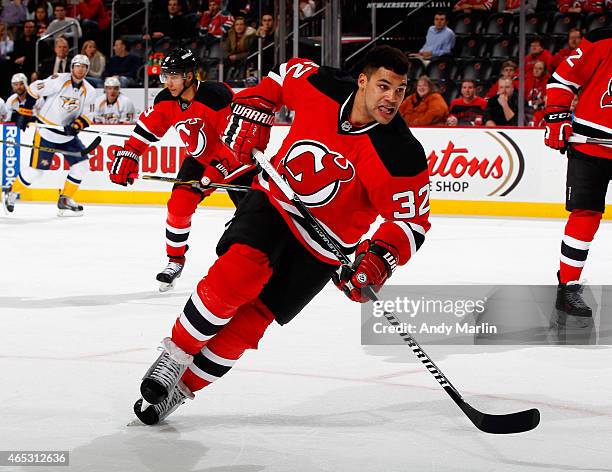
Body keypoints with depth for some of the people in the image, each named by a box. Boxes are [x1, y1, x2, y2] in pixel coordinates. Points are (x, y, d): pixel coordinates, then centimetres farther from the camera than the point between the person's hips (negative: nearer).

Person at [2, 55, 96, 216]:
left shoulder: (89, 91, -1)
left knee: (81, 164, -5)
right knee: (36, 169, -6)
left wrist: (76, 126, -20)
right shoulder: (59, 80, -17)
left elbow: (88, 116, 0)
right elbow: (33, 90, -12)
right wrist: (25, 114, -10)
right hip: (45, 133, -5)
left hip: (68, 135, 5)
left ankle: (65, 200, 8)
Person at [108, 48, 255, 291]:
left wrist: (217, 171, -30)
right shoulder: (167, 100, -12)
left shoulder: (217, 96, -32)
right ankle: (175, 261, 13)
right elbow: (147, 128, 0)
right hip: (201, 157, 5)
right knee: (179, 205, -6)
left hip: (233, 159, -5)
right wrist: (127, 156, -6)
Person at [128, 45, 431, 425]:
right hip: (274, 199, 1)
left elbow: (413, 221, -17)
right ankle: (175, 355, -9)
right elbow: (282, 77, 7)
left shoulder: (402, 156, -24)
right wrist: (252, 113, 0)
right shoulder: (320, 86, -16)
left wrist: (380, 258, -33)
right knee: (239, 270, -26)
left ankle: (183, 386, 9)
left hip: (321, 244, -1)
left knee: (248, 320, -6)